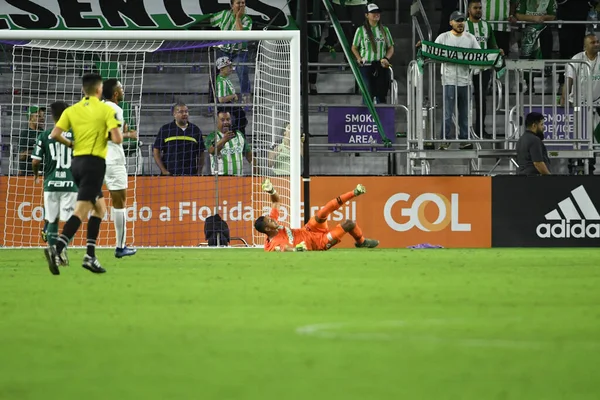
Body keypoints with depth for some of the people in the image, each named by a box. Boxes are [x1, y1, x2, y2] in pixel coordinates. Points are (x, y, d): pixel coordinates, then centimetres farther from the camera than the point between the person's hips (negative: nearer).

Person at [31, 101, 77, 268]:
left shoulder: (44, 136, 0)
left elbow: (35, 161, -1)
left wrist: (36, 175, 20)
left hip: (51, 184, 1)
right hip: (70, 184, -1)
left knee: (52, 220, 13)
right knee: (68, 220, -1)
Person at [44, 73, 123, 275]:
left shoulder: (71, 110, 8)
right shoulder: (106, 110, -5)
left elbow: (55, 135, -3)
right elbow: (117, 138, -14)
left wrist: (70, 143, 14)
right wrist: (114, 134, 9)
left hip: (77, 161, 7)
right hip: (94, 163, -7)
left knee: (100, 207, 19)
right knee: (81, 211, -13)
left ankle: (90, 255, 11)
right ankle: (57, 249, -30)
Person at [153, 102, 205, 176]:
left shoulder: (195, 130, 12)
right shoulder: (165, 129, 6)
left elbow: (201, 153, 15)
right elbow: (156, 151, 5)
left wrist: (199, 173, 4)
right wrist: (164, 171, -4)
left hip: (190, 175, 2)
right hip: (169, 175, -2)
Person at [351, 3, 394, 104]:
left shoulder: (384, 30, 9)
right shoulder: (361, 30, 2)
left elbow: (391, 48, 14)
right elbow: (354, 48, 9)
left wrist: (386, 58, -5)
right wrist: (360, 59, -8)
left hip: (382, 66, 3)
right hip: (366, 67, -3)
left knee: (381, 95, 3)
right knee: (368, 95, -6)